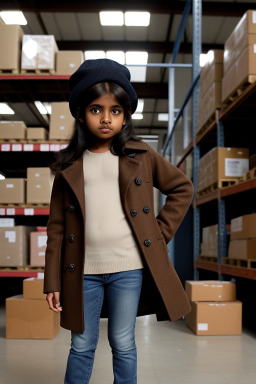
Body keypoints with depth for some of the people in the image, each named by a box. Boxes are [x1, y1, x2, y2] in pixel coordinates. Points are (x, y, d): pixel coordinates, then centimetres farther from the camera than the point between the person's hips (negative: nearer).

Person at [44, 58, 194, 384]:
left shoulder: (141, 156, 3)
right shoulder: (69, 165, 5)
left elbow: (182, 188, 12)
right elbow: (57, 226, 4)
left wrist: (161, 231, 2)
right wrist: (52, 280, 1)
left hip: (128, 268, -1)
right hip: (83, 270, 1)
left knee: (123, 344, 9)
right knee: (82, 346, 11)